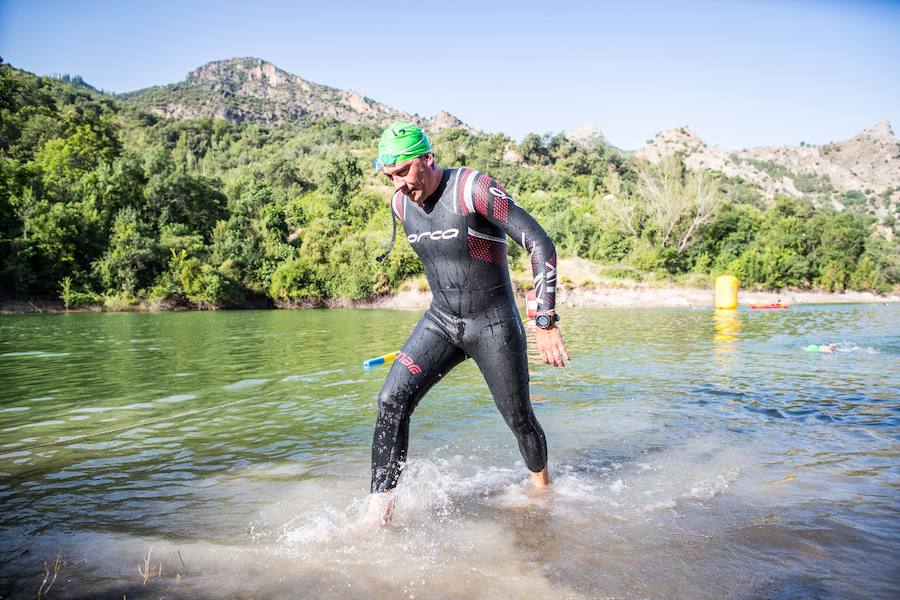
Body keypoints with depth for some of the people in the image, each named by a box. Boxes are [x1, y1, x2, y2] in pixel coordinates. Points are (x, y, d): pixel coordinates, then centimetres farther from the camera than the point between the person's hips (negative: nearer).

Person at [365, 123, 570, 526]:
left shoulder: (475, 190, -19)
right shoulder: (401, 204, 1)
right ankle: (379, 510, -6)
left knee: (519, 419, 7)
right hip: (440, 321, 5)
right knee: (391, 401, -12)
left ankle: (542, 486, 36)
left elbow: (542, 246, -21)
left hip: (494, 325, -5)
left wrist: (546, 324, -25)